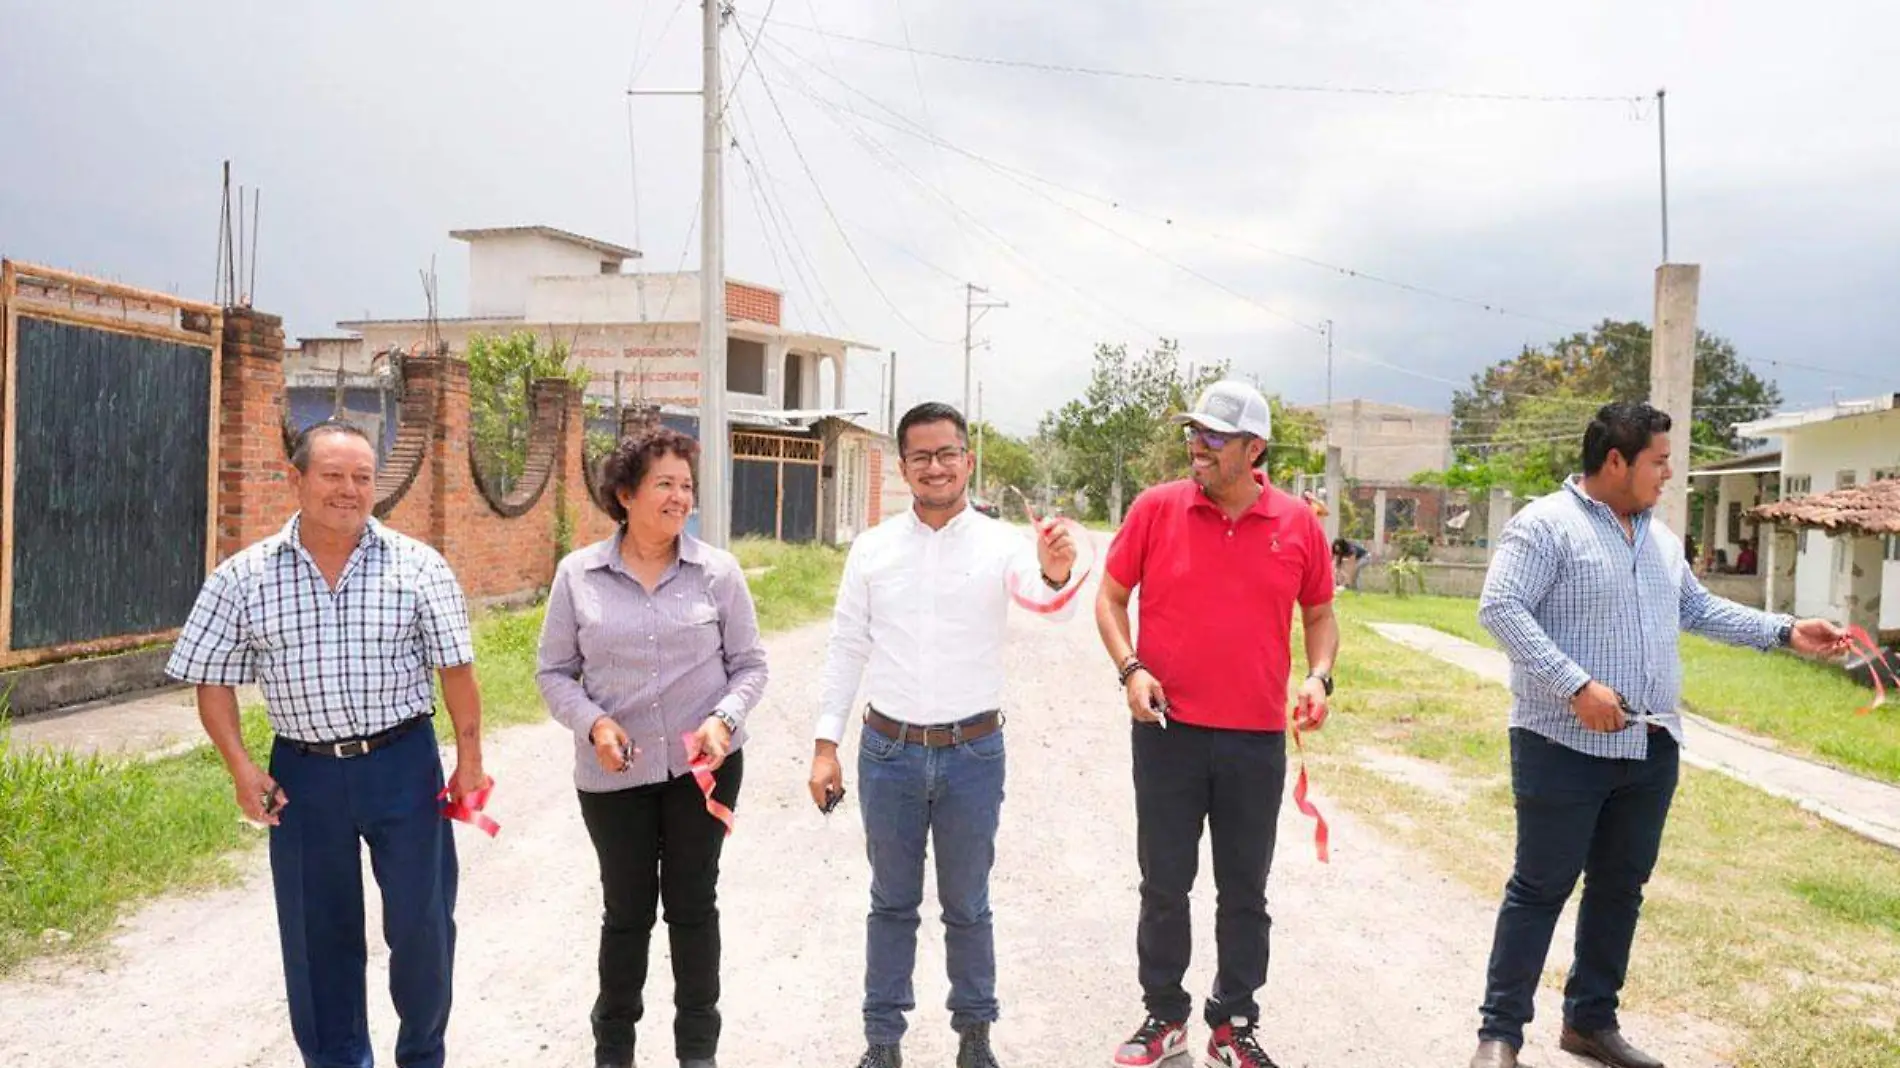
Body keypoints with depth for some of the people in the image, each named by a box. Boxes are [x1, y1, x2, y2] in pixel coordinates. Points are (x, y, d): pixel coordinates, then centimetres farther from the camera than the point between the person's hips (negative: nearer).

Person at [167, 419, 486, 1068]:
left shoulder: (418, 566, -4)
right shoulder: (244, 577, -1)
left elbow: (455, 670, -2)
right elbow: (212, 680, 5)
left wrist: (470, 761, -3)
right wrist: (241, 768, -5)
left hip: (403, 764, -1)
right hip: (303, 773, 1)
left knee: (421, 926, 5)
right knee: (317, 934, 12)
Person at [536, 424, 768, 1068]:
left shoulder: (718, 571, -6)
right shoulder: (578, 574, -5)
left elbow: (749, 665, 1)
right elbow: (555, 671, 1)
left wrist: (724, 720, -16)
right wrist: (593, 723, -16)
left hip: (704, 765, 0)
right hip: (614, 771, 0)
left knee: (693, 904, 11)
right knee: (626, 909, 13)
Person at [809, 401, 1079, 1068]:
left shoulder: (1001, 544, -6)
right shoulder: (872, 547, 0)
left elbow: (1053, 610, -24)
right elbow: (847, 651, 4)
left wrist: (1057, 573, -47)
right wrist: (825, 745, 2)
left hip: (973, 754, -1)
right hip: (888, 751, 1)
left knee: (967, 907, 14)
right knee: (891, 905, 14)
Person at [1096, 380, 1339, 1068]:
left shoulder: (1298, 524, -1)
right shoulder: (1156, 509, -4)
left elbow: (1320, 614, 12)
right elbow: (1110, 598, 4)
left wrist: (1318, 677, -5)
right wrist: (1130, 669, -10)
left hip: (1257, 740, 1)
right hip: (1168, 732, -1)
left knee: (1245, 892, 12)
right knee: (1164, 885, 10)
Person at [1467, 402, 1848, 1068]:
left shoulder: (1659, 538, 15)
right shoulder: (1546, 524, -12)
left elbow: (1698, 609, 27)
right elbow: (1500, 609, -20)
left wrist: (1785, 633, 18)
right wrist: (1577, 685, -26)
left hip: (1652, 750, 8)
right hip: (1566, 747, -8)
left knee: (1621, 888, 15)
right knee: (1541, 889, -2)